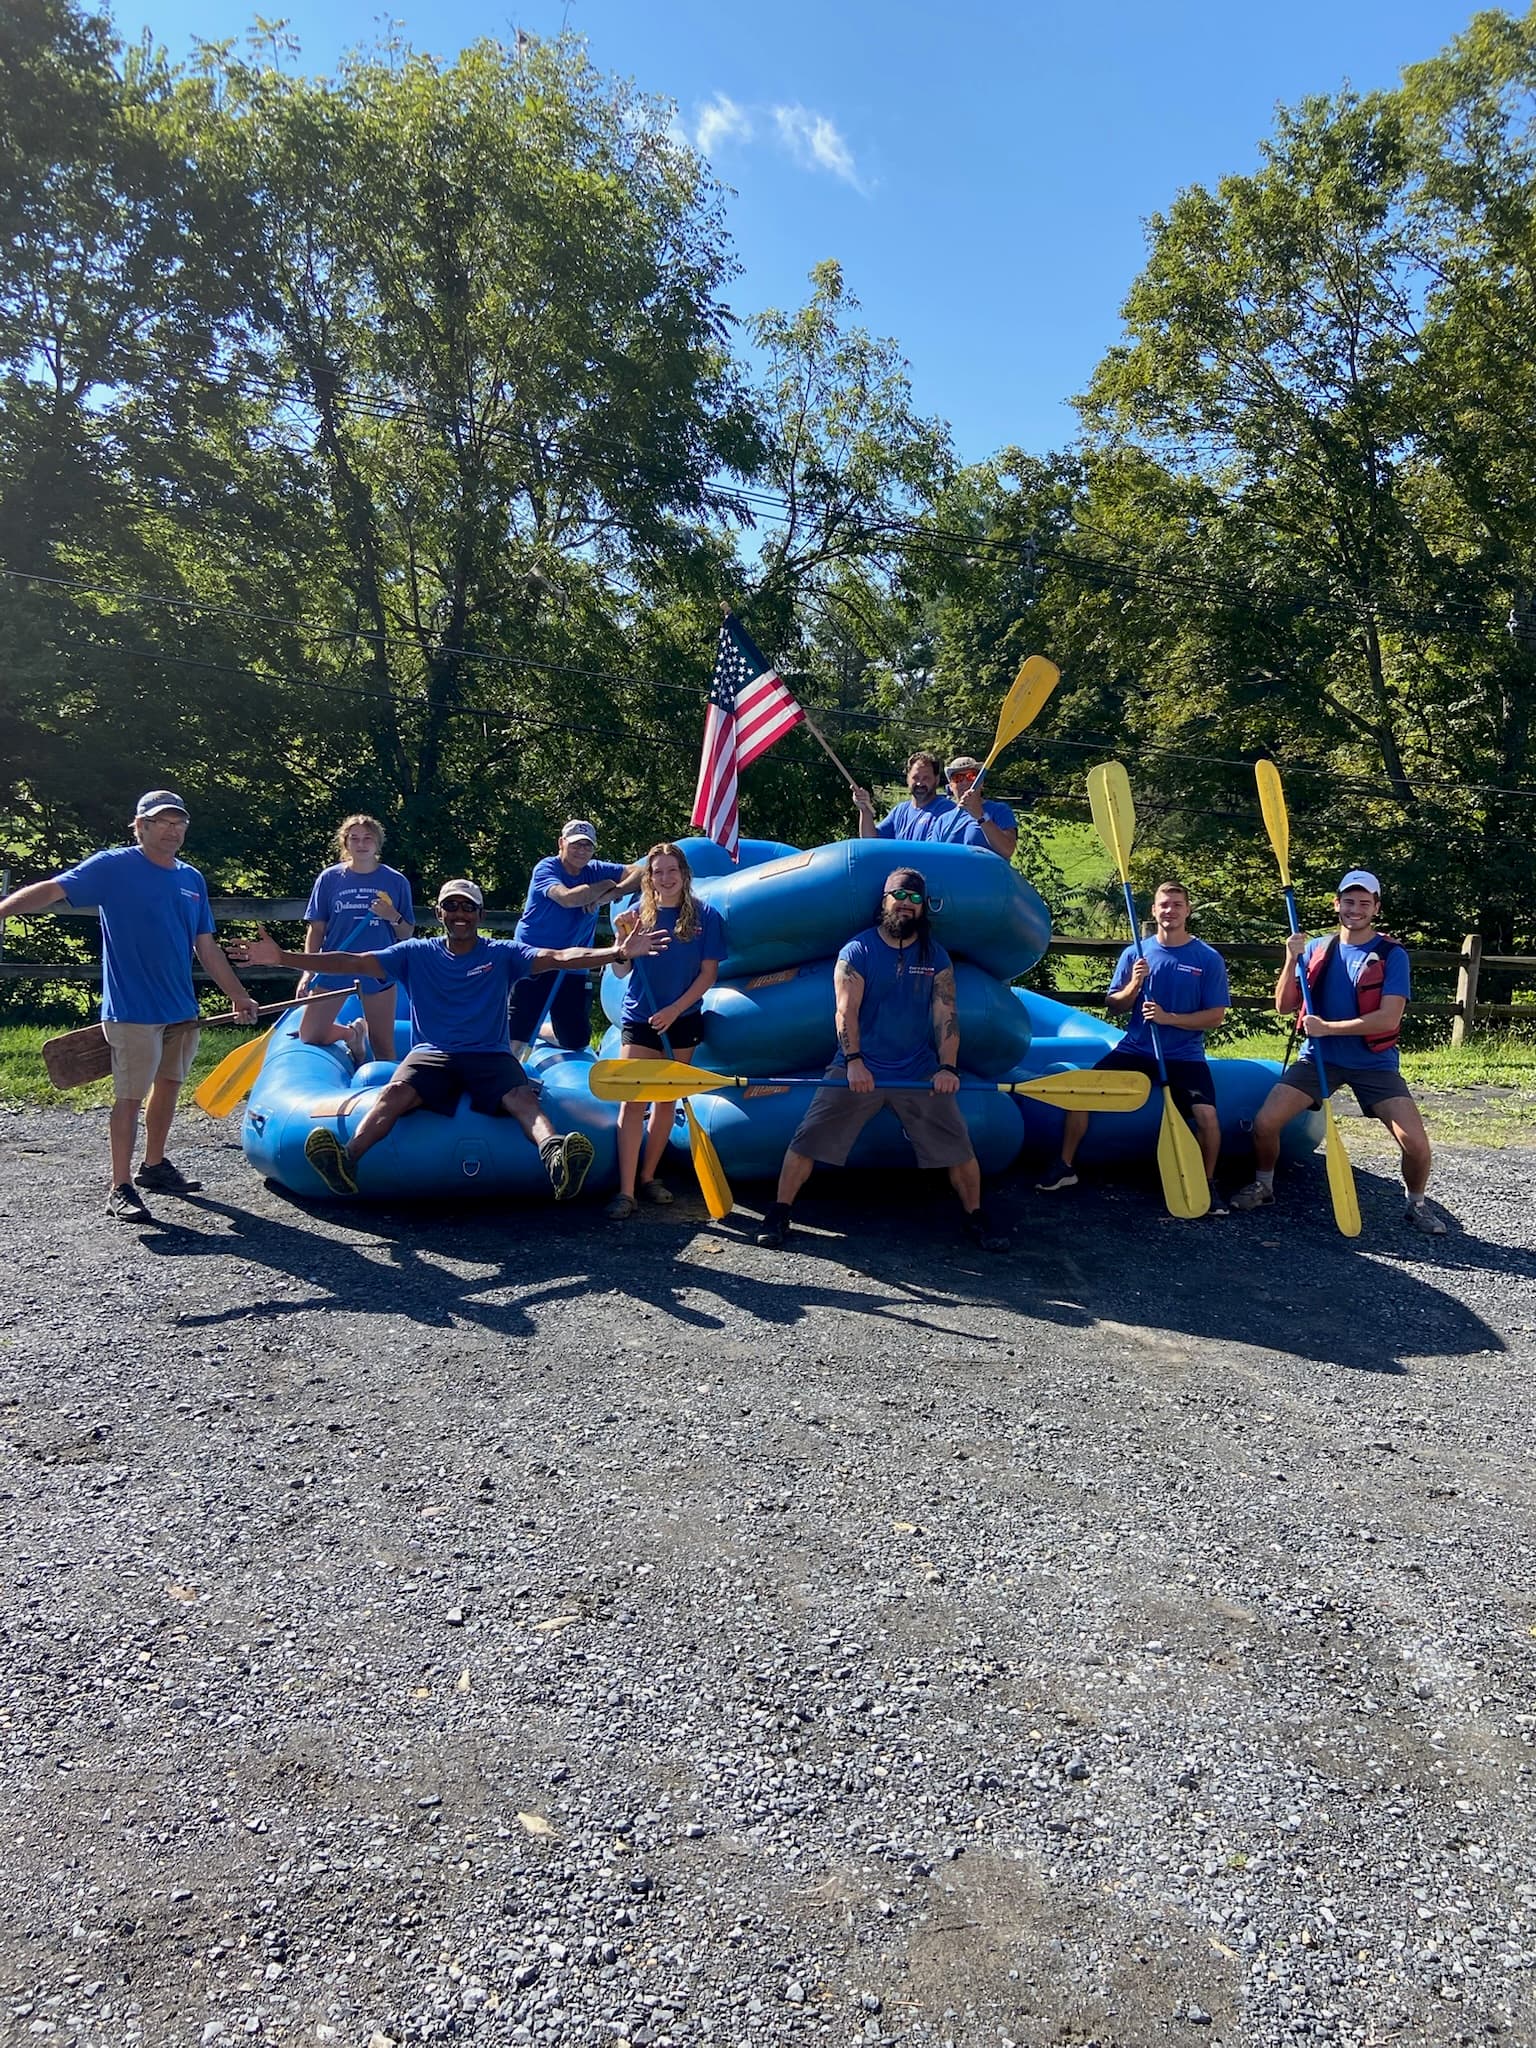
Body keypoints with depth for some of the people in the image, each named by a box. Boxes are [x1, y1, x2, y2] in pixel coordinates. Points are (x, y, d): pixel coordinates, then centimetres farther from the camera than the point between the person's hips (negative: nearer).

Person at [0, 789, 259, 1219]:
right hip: (132, 1010, -7)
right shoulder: (113, 867, -7)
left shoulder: (192, 880, 11)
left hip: (181, 1010, 7)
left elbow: (207, 949, 16)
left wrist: (238, 996, 16)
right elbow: (52, 890, -16)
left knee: (168, 1085, 17)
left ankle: (153, 1166, 34)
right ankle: (121, 1189, 4)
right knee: (130, 1096, -4)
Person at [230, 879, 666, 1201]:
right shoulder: (416, 954, 12)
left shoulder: (502, 954, 10)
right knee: (394, 1092, -31)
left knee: (523, 1097, -32)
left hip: (491, 1057, 0)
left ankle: (555, 1158, -60)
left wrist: (617, 953, -20)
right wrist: (282, 957, -7)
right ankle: (347, 1161, -53)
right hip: (431, 1055, 1)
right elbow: (354, 962, 4)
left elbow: (557, 958, -4)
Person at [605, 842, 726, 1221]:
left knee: (665, 1099, 9)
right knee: (633, 1101, -9)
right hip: (639, 1019, -1)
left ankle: (648, 1177, 23)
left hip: (681, 1021, 1)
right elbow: (621, 970, 1)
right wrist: (623, 937, -17)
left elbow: (708, 973, -2)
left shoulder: (706, 917, -1)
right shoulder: (638, 913, 2)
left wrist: (674, 1010, -11)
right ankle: (626, 1192, -10)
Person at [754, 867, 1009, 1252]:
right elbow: (847, 1010, -11)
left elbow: (946, 1015, -2)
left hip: (920, 1073, 2)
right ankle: (778, 1213, 9)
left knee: (958, 1147, 1)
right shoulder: (856, 952, -3)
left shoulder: (937, 957, 4)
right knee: (808, 1141, -4)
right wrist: (853, 1061, -24)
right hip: (859, 1071, -1)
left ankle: (976, 1217, 19)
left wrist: (947, 1067, -14)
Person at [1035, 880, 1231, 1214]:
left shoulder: (1208, 958, -3)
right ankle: (1065, 1167, 6)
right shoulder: (1135, 953, 4)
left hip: (1184, 1057, -2)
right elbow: (1113, 1007, 6)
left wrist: (1168, 1018, -19)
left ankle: (1208, 1185, 3)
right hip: (1135, 1050, 2)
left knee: (1207, 1114, -23)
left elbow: (1215, 1016, -6)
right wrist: (1134, 986, -14)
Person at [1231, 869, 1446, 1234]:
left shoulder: (1392, 955, -7)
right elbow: (1284, 1007, 0)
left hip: (1374, 1063, -2)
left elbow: (1388, 1018, -18)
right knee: (1264, 1122, -10)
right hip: (1319, 1057, 2)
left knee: (1416, 1142, -14)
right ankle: (1263, 1186, 18)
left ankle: (1416, 1204, 17)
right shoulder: (1315, 949, 3)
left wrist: (1327, 1027, -21)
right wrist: (1292, 960, -13)